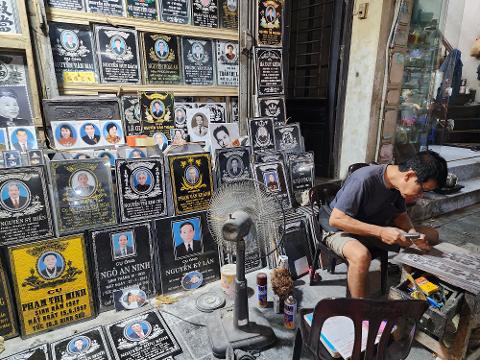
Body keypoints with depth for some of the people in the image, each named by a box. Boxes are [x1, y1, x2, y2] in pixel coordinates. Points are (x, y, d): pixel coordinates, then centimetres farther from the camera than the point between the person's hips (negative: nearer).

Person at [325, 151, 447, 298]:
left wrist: (412, 232, -15)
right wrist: (380, 232, -33)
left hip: (375, 228, 7)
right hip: (341, 229, -7)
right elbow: (336, 219, -30)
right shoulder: (364, 179, -31)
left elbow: (400, 214, 8)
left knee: (432, 235, -1)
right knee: (361, 256, -40)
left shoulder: (400, 183, -8)